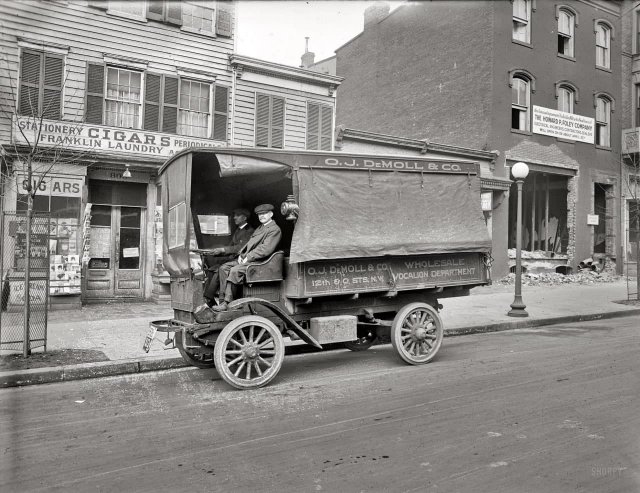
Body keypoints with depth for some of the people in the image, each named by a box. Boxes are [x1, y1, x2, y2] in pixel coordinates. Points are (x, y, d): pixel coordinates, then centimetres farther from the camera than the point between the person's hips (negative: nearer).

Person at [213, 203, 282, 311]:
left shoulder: (275, 230, -7)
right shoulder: (259, 228, 24)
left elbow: (266, 249, -18)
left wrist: (248, 258, -17)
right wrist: (241, 254, 4)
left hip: (259, 262, -9)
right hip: (246, 258, 10)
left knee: (235, 271, -29)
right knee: (223, 268, -6)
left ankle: (227, 302, -23)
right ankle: (223, 298, -9)